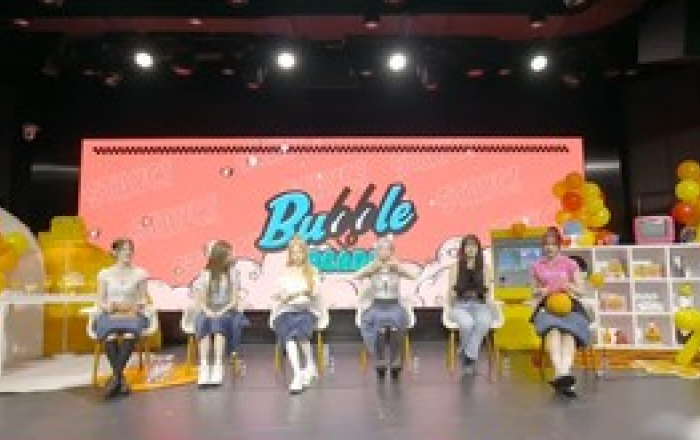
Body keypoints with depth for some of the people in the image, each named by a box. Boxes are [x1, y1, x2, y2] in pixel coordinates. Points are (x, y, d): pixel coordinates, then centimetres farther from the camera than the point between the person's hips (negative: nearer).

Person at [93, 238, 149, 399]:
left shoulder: (140, 274, 11)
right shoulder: (104, 274, 11)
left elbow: (142, 299, 11)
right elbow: (100, 302, 9)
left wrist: (137, 307, -10)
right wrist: (109, 307, -11)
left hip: (132, 315, 0)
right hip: (109, 315, 0)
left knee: (130, 334, -37)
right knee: (110, 336, -36)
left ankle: (115, 376, -34)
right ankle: (121, 379, -31)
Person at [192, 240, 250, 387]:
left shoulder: (233, 273, 4)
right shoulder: (206, 275, 7)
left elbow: (234, 301, -2)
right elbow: (201, 301, 2)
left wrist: (222, 312, -18)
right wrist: (208, 311, -18)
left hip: (227, 311, -1)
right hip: (209, 312, 1)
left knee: (219, 322, -35)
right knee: (203, 323, -33)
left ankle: (218, 366, -35)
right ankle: (204, 367, -36)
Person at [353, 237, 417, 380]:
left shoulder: (396, 268, 6)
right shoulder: (372, 268, 5)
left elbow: (413, 276, -7)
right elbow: (355, 277, -9)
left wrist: (397, 266, -13)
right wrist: (373, 266, -12)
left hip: (394, 306, 0)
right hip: (377, 306, 0)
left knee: (395, 326, -32)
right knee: (380, 327, -33)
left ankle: (395, 361, -15)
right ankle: (380, 361, -15)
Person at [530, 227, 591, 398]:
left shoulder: (570, 263, 12)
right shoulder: (537, 266, 17)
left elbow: (580, 290, 12)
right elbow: (535, 291, 24)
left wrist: (569, 286, -10)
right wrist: (541, 291, 0)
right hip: (547, 305, 0)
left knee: (569, 331, -35)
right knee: (552, 329, -36)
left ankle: (562, 374, -51)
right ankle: (562, 374, -51)